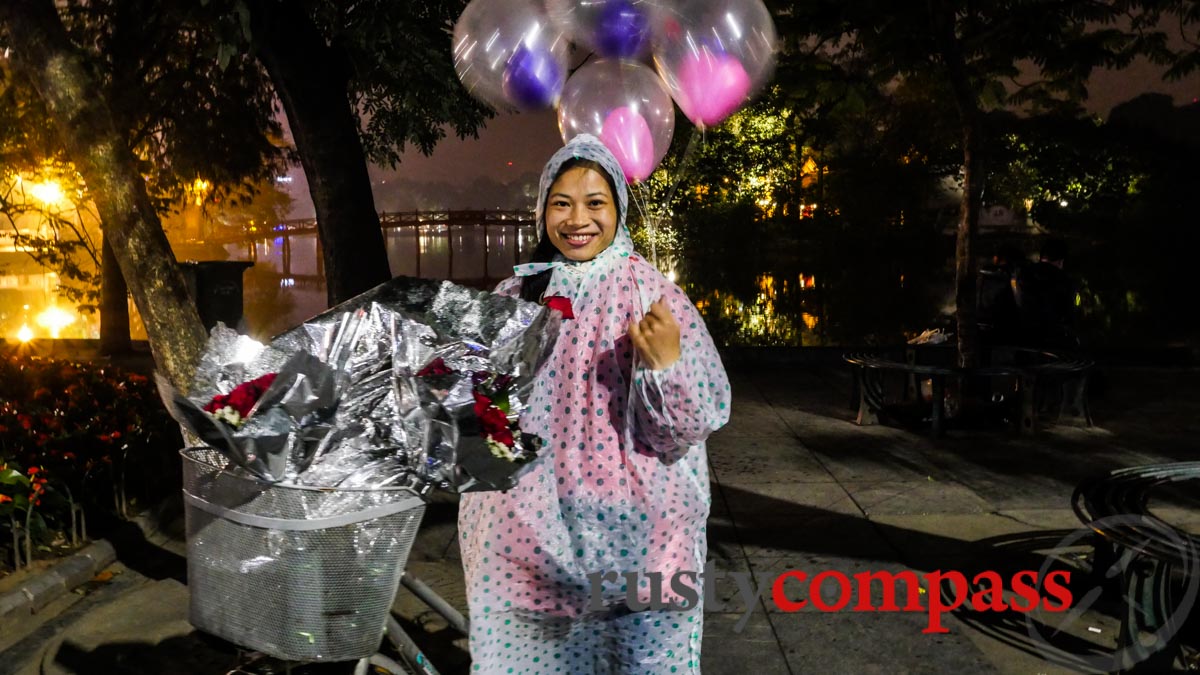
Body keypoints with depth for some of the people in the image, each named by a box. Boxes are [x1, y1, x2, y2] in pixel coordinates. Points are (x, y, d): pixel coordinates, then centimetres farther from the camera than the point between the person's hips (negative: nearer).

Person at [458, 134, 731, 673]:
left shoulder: (650, 294, -9)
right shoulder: (517, 294, 2)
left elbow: (689, 427, -13)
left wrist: (666, 361, -29)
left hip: (629, 532, -3)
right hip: (528, 530, 3)